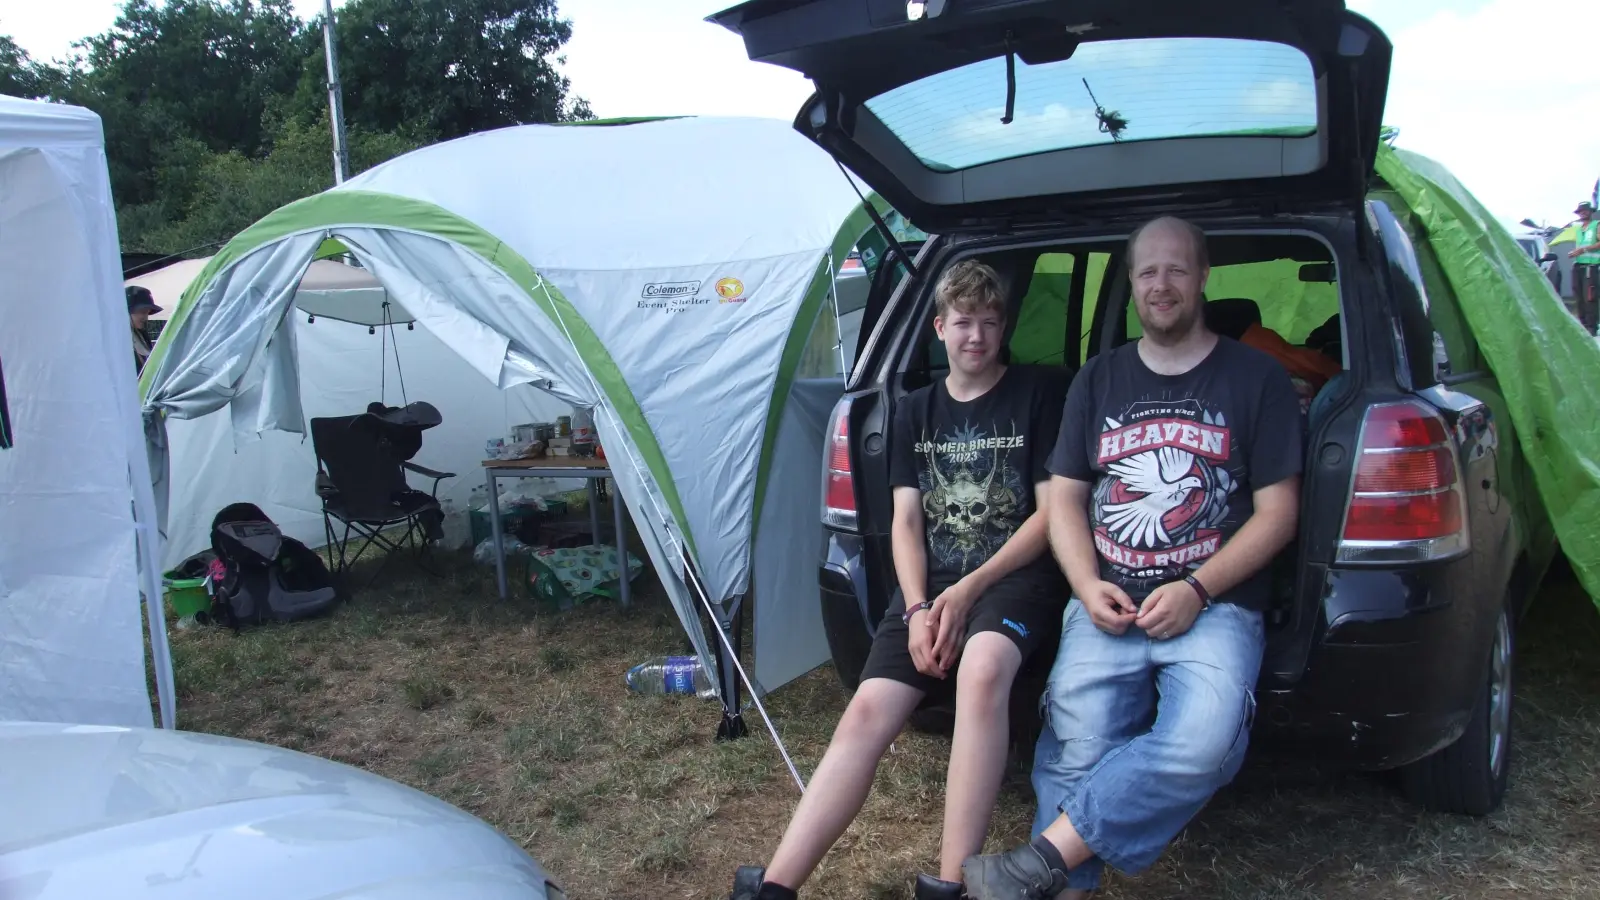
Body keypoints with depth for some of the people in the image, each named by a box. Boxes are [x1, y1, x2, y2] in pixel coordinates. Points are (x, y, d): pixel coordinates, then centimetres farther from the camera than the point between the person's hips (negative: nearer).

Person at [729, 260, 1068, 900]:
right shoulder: (916, 411, 15)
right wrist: (917, 608, -8)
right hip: (932, 582, 4)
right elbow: (905, 521, 9)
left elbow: (1051, 513, -3)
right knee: (868, 711, -16)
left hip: (1012, 576, -4)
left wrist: (970, 589, -13)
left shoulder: (1038, 395, 2)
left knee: (982, 669, -37)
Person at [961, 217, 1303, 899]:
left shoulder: (1256, 378, 9)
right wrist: (1088, 586, -3)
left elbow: (1277, 512, 4)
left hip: (1214, 607, -2)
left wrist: (1197, 589, -10)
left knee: (1202, 746, -31)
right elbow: (1065, 497, 15)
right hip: (1107, 604, 2)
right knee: (1076, 755, -23)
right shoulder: (1097, 381, 19)